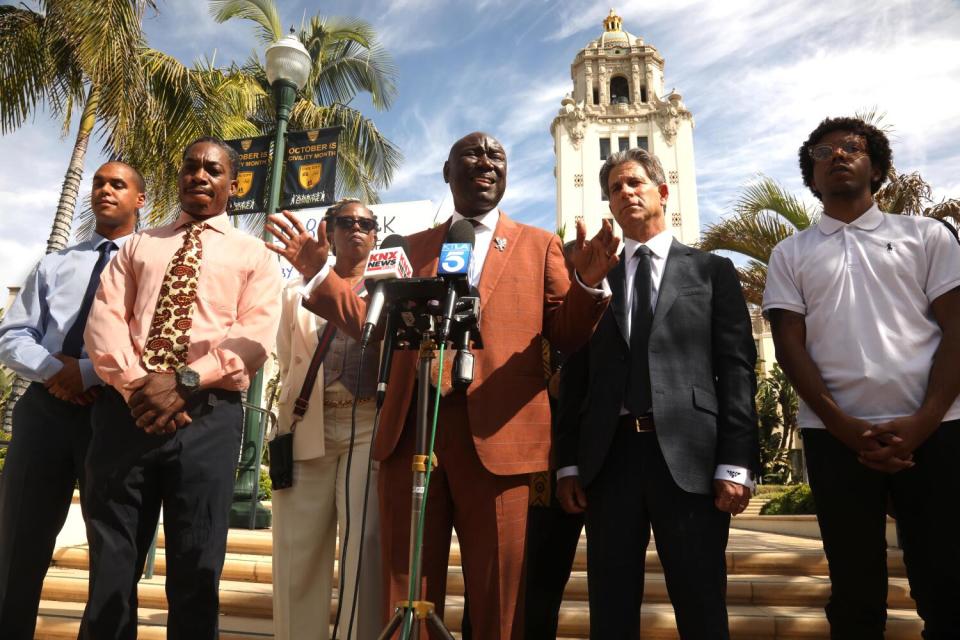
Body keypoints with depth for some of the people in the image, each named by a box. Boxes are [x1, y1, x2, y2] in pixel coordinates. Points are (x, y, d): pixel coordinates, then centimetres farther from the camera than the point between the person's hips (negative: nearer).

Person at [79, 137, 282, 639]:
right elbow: (104, 318, 7)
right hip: (125, 408, 3)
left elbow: (257, 336, -3)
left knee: (196, 571, 4)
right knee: (110, 564, 8)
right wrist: (135, 383, -11)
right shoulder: (138, 246, 20)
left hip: (208, 414, -2)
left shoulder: (253, 255, 12)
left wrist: (185, 382, -15)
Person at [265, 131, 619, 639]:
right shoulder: (412, 248, 18)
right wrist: (317, 274, -1)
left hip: (497, 435, -2)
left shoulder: (538, 245, 10)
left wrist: (586, 284, -17)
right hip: (410, 431, 3)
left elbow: (566, 336, 3)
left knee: (497, 596, 7)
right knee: (406, 593, 13)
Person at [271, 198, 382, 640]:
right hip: (307, 428, 2)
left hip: (369, 426, -2)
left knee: (366, 543, -7)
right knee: (299, 549, 3)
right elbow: (286, 361, 20)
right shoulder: (299, 291, 18)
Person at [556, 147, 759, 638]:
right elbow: (576, 377, 10)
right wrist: (569, 463, 3)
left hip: (688, 455, -1)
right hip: (609, 457, 2)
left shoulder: (712, 271, 10)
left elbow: (736, 369, 2)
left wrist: (735, 464, -7)